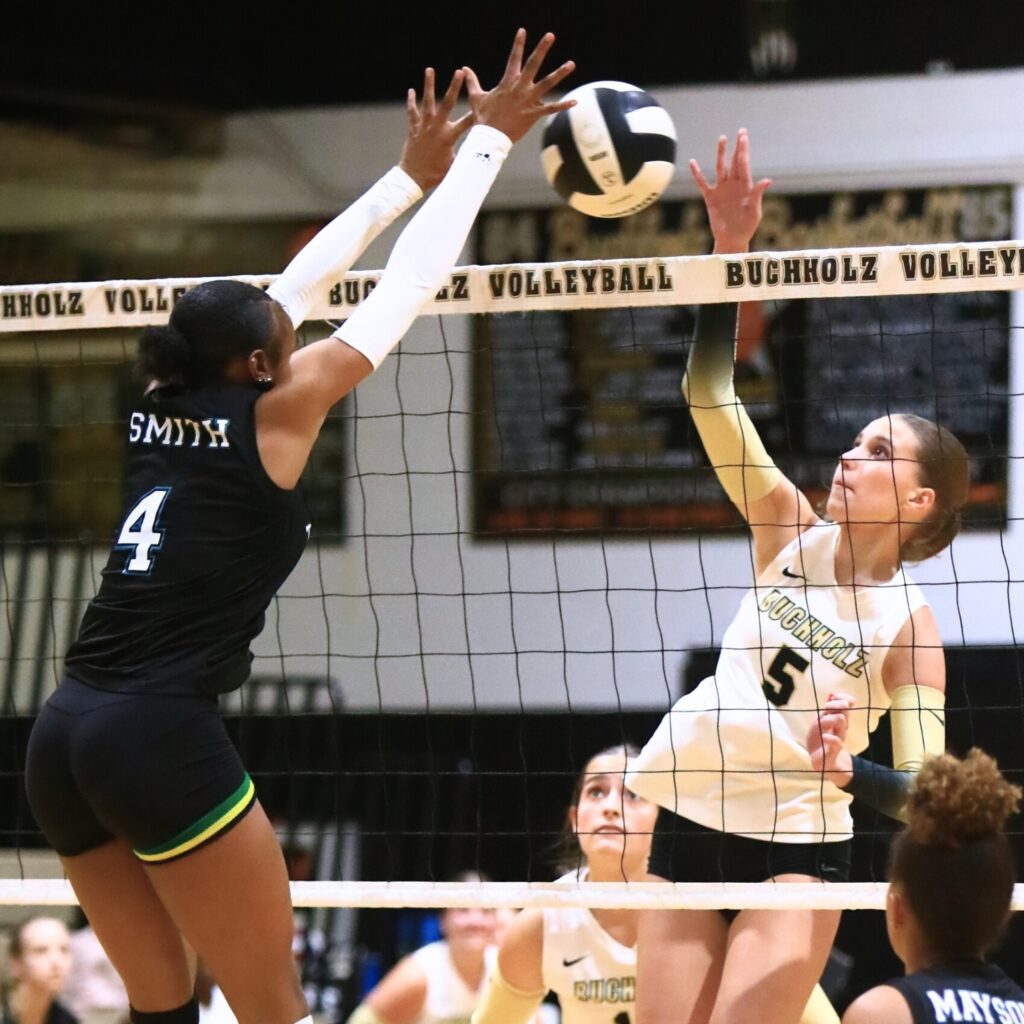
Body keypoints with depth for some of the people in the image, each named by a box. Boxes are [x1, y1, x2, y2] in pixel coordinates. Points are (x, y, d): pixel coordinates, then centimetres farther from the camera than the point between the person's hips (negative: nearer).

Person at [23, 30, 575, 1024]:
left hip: (63, 734, 7)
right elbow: (408, 285, 4)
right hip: (163, 735, -7)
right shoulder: (272, 414, -2)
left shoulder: (161, 409, 14)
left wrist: (410, 175, 34)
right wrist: (489, 140, 13)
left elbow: (289, 289, 26)